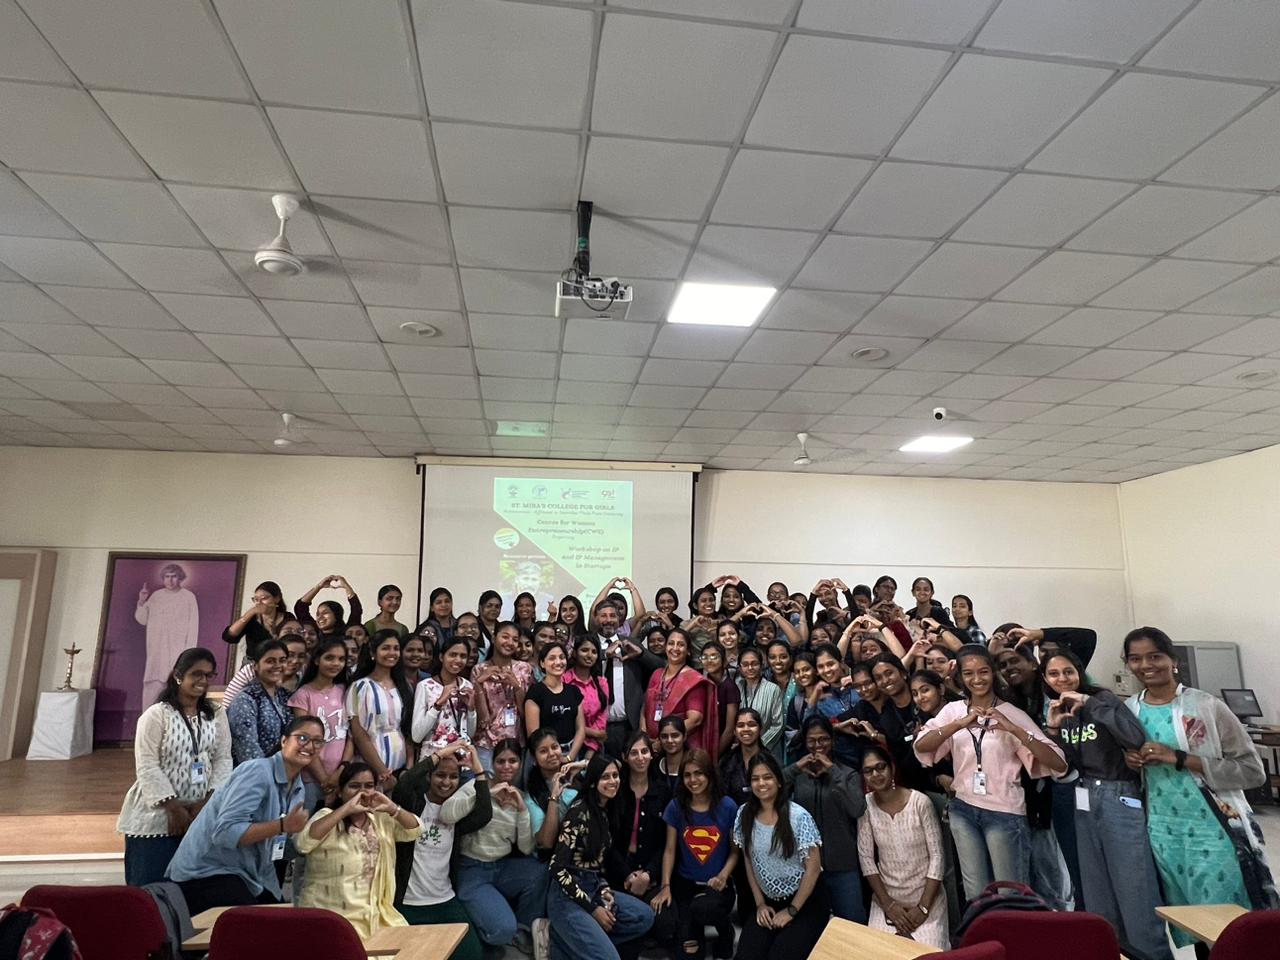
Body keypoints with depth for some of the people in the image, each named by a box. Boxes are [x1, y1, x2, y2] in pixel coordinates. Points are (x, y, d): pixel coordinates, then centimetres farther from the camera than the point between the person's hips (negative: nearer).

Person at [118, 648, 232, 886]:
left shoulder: (217, 716, 6)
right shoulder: (156, 714, -8)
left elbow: (223, 760, 3)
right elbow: (147, 766, -12)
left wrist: (208, 802, -9)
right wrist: (174, 807, -15)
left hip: (201, 814, 4)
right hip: (157, 816, -4)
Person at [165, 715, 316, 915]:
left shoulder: (298, 788, 4)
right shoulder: (257, 771, -23)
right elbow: (225, 832, -31)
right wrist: (283, 826, -33)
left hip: (248, 874, 9)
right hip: (207, 872, -8)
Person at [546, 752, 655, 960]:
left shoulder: (606, 811, 11)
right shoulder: (579, 811, -16)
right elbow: (557, 868, -19)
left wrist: (605, 892, -2)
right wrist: (593, 909, -15)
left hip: (593, 888, 9)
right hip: (567, 895, -9)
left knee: (644, 916, -10)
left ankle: (572, 938, -1)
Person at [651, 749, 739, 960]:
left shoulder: (727, 806, -6)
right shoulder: (676, 807, -3)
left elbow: (735, 850, -2)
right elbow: (669, 849, 0)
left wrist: (723, 876, -17)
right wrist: (666, 886, -9)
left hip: (717, 885, -1)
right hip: (685, 883, 1)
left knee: (701, 908, -34)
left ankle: (724, 927, 1)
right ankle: (696, 931, 21)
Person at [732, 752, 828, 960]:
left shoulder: (798, 817, -17)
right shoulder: (744, 814, -4)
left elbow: (813, 868, -12)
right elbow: (749, 862, 7)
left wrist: (791, 910, -10)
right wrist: (760, 903, 2)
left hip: (805, 902, -3)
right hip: (768, 901, 4)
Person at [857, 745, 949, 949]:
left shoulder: (920, 803, -15)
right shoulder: (866, 806, -8)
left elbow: (937, 857, -11)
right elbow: (866, 858, -3)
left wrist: (923, 908, -12)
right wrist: (888, 904, -7)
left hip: (925, 896, -2)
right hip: (886, 897, 2)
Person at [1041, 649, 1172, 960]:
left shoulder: (1103, 698, -9)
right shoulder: (1056, 711, 7)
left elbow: (1136, 738, -26)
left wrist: (1089, 703, -23)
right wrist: (1054, 729, -8)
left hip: (1119, 800, -6)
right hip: (1083, 805, 6)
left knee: (1135, 893, -2)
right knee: (1097, 896, 14)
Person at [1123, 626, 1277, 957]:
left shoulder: (1207, 706, -10)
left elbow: (1252, 770, -11)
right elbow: (1117, 769, 17)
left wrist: (1179, 759, -20)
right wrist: (1130, 762, -7)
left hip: (1213, 830, -4)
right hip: (1162, 834, 4)